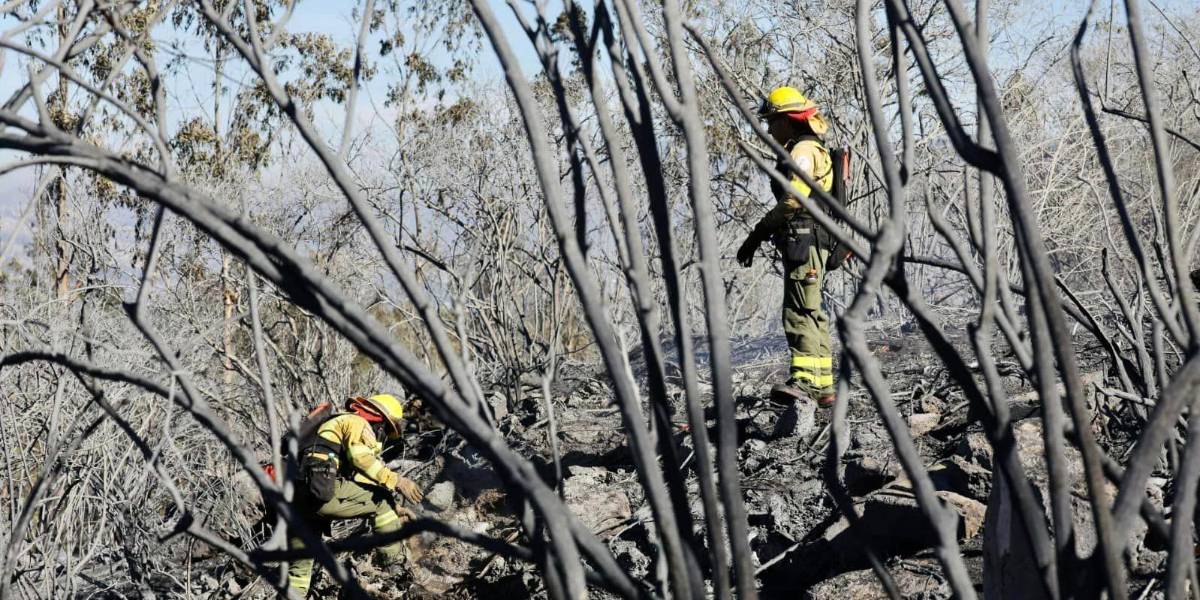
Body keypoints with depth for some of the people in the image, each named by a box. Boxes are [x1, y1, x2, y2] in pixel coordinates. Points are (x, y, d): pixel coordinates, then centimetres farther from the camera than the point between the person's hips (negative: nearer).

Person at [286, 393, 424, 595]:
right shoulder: (357, 423, 7)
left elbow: (358, 477, 36)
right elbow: (361, 459, -15)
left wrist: (393, 510, 35)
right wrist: (396, 480, -14)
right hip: (322, 490, -9)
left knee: (298, 570, 20)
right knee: (380, 498, 6)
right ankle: (395, 563, 5)